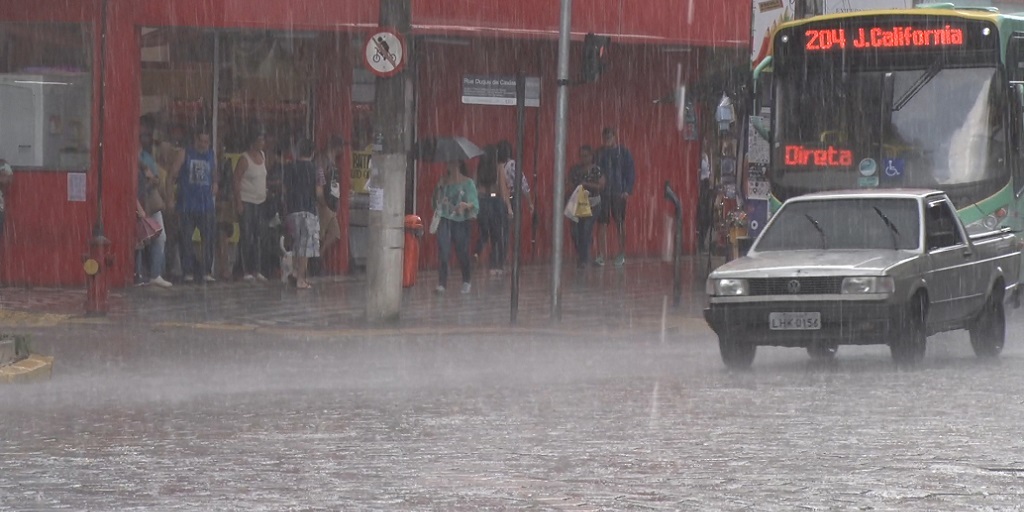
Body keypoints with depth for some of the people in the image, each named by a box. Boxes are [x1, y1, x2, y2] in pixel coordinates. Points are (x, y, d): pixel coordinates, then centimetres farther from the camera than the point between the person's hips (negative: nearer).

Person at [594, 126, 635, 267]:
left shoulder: (623, 153, 2)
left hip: (618, 193, -2)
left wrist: (627, 190, -9)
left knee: (620, 223, 3)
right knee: (602, 222, -3)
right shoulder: (600, 153, 8)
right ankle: (602, 254, 0)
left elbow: (631, 172, 1)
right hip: (602, 192, 2)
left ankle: (622, 255, 9)